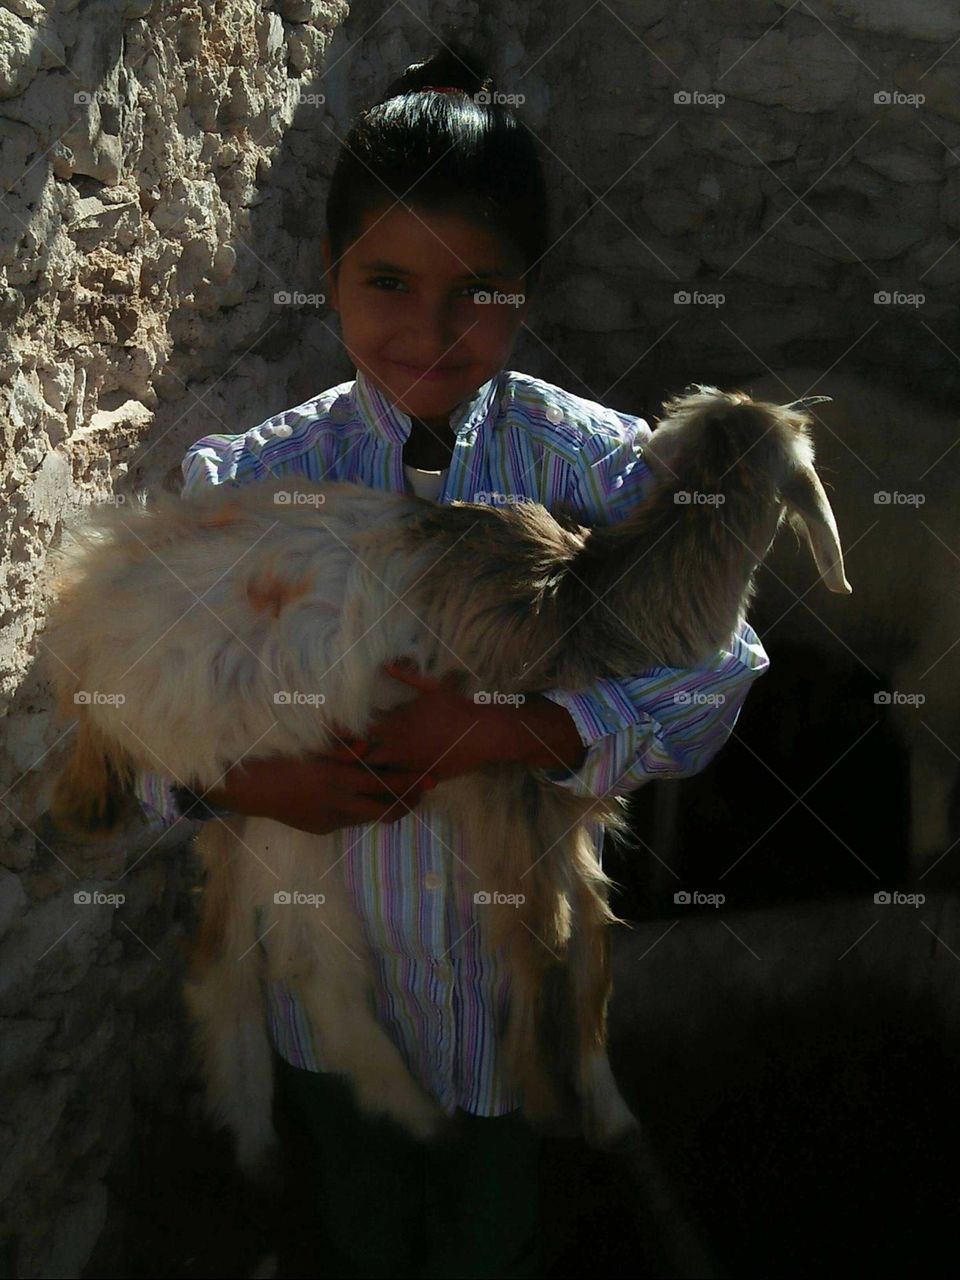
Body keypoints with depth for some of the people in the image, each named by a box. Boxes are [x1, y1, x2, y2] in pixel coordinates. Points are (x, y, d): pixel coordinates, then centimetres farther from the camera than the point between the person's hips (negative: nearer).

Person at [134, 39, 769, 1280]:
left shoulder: (600, 466, -14)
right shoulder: (247, 481, -11)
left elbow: (713, 678, -18)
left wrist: (520, 726, -31)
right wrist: (237, 775, -28)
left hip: (521, 981, -1)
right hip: (331, 975, 1)